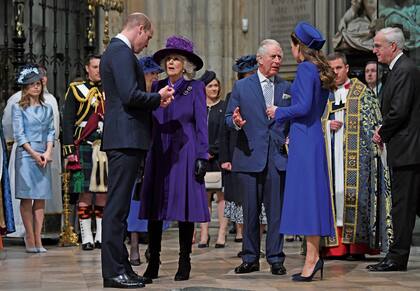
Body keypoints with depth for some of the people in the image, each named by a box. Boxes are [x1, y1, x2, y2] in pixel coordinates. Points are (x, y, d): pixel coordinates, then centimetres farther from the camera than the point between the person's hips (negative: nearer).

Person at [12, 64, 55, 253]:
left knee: (41, 198, 1)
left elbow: (51, 131, 11)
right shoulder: (18, 108, 3)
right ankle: (30, 239, -3)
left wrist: (48, 152, -5)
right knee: (26, 197, -5)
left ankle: (38, 240, 2)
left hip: (44, 157, 4)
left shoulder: (47, 109, 15)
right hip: (25, 156, -4)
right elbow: (19, 134, -3)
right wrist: (34, 154, -9)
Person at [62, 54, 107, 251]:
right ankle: (86, 237, 0)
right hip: (84, 148, -4)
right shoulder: (75, 90, 4)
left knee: (104, 192, 4)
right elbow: (67, 123, -1)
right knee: (85, 193, -4)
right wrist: (70, 151, -9)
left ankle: (101, 236, 10)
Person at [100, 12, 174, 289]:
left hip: (125, 140, 11)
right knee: (118, 206, -9)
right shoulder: (122, 52, -11)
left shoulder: (116, 51, 21)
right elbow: (130, 95, -20)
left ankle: (121, 268, 18)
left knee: (120, 205, 12)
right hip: (125, 139, -11)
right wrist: (158, 98, -5)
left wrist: (155, 101, 12)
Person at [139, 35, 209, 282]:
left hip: (184, 154, -3)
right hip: (159, 154, 3)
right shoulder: (157, 87, 12)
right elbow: (150, 121, 13)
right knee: (154, 209, 1)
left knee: (184, 209, -2)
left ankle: (184, 263, 7)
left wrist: (202, 157, -8)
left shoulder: (196, 88, 2)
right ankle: (153, 263, 7)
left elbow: (201, 124, -1)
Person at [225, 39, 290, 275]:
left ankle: (276, 259, 6)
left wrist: (291, 138, -5)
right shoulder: (242, 87, 9)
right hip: (250, 156, -1)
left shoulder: (287, 88, 12)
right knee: (250, 210, 4)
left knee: (276, 209, -1)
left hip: (278, 156, 1)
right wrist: (236, 122, -14)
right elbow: (229, 117, 8)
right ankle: (250, 258, 12)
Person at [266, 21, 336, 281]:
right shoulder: (321, 71, 15)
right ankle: (314, 257, 11)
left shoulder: (306, 68, -12)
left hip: (304, 140, -9)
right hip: (313, 136, 9)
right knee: (311, 196, 9)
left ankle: (312, 257, -7)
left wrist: (279, 112, -4)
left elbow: (303, 107, -20)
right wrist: (292, 133, 26)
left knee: (306, 195, -7)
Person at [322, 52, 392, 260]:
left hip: (355, 154, -4)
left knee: (353, 193, -8)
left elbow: (372, 122, 1)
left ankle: (356, 244, -6)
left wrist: (373, 147, -9)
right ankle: (335, 244, 0)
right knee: (333, 192, -1)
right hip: (329, 154, 4)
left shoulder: (361, 91, 5)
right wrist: (327, 124, -3)